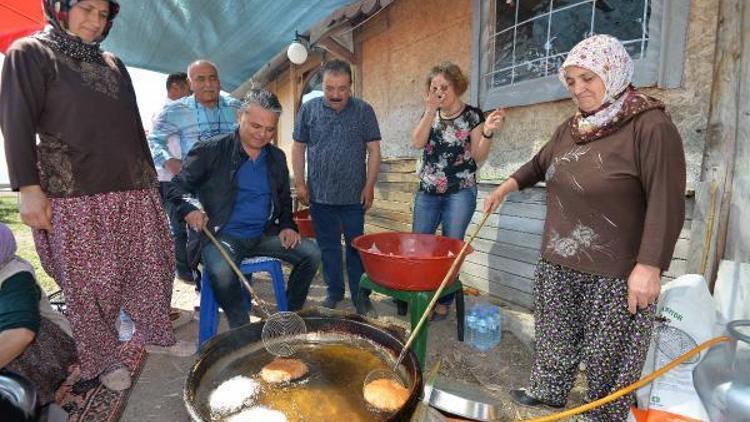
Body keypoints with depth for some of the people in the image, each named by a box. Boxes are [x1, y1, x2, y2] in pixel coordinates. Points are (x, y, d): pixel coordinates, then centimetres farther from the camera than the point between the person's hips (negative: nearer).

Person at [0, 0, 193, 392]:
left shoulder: (113, 64, 19)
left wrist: (150, 177, 17)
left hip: (134, 189, 6)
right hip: (75, 194, -5)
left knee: (152, 266, 10)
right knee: (91, 283, 2)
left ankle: (156, 335, 27)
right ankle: (102, 360, 19)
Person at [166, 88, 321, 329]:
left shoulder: (277, 158, 11)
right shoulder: (210, 151, -3)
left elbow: (284, 200, 21)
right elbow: (177, 187, 0)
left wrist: (287, 226, 2)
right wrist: (189, 209, -21)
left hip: (264, 235, 5)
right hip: (222, 235, -4)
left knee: (311, 253, -12)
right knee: (221, 271, -35)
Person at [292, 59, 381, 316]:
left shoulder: (364, 111, 0)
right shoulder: (309, 109, 3)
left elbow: (373, 150, 0)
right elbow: (299, 148, 7)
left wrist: (369, 187, -5)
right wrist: (299, 183, 2)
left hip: (354, 196, -1)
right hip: (320, 195, 2)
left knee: (356, 247, 6)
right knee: (328, 247, 12)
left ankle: (361, 296, 19)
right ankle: (334, 291, 28)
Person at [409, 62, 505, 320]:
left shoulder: (472, 115, -3)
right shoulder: (429, 114, 9)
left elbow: (478, 158, -6)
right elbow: (417, 143, -7)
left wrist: (488, 133, -23)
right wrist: (431, 111, -14)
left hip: (460, 193, -4)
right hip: (427, 191, 4)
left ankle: (444, 302, 19)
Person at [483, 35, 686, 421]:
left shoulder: (650, 127, -13)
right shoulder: (570, 129, 9)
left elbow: (666, 203, -17)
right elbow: (540, 164, 27)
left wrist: (649, 267, -21)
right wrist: (504, 189, 24)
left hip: (615, 271, -6)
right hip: (559, 263, 7)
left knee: (608, 353, 9)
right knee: (555, 336, 20)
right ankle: (547, 390, 40)